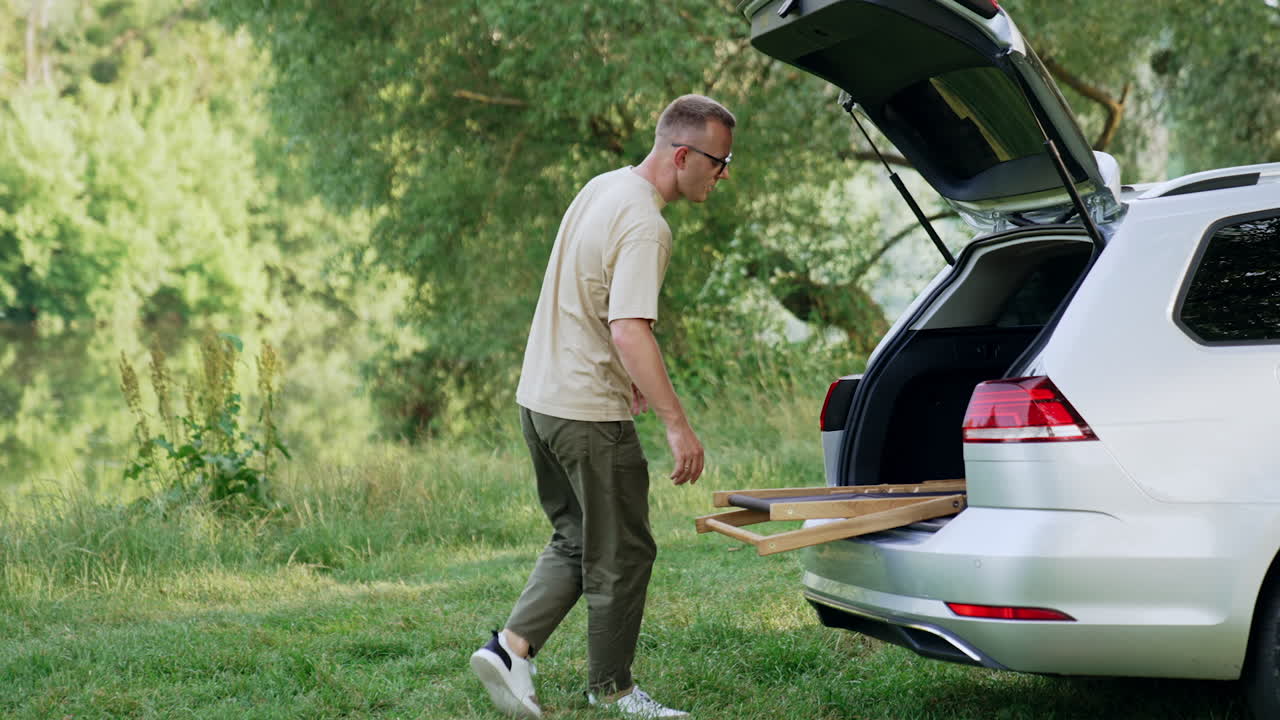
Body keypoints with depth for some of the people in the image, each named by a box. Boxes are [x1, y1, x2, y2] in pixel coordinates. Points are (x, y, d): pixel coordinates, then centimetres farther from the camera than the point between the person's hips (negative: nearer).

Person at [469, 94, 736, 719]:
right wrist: (677, 423, -28)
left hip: (540, 397, 9)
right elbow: (629, 332, -29)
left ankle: (510, 648, 8)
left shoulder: (602, 187, 10)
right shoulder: (644, 226, -21)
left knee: (575, 540, 19)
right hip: (589, 413, -9)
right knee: (621, 555, 5)